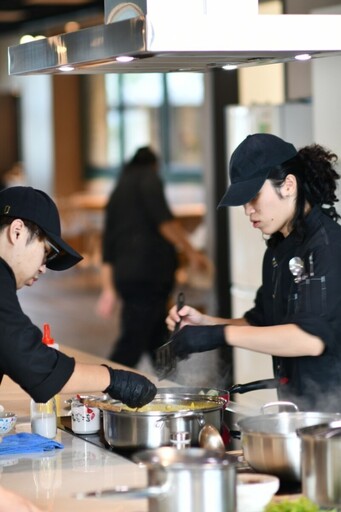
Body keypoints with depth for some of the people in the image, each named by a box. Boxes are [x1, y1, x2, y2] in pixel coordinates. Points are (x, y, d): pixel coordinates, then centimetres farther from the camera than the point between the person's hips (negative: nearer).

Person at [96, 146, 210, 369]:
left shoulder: (117, 193, 25)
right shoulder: (149, 177, 4)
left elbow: (108, 249, 22)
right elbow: (163, 219, -15)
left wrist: (109, 290, 23)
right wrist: (191, 252, -14)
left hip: (125, 275, 8)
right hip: (150, 274, -8)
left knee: (160, 343, 12)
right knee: (132, 345, -12)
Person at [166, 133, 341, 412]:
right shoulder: (278, 249, 13)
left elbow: (312, 338, -26)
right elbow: (261, 325, 20)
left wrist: (220, 334, -25)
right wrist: (203, 322, 3)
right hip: (297, 406, 8)